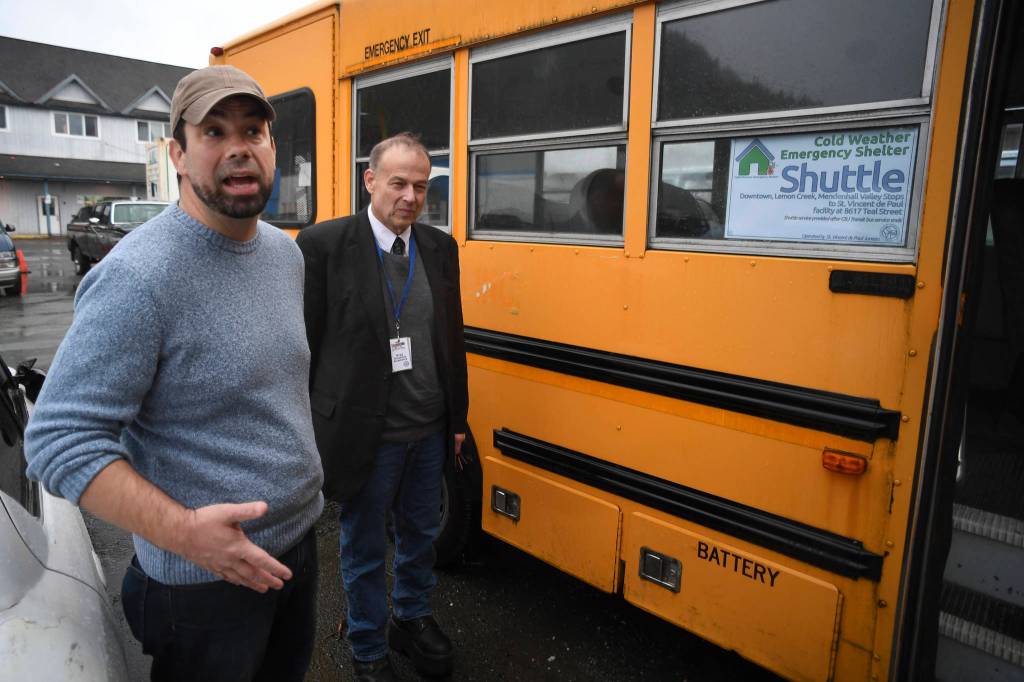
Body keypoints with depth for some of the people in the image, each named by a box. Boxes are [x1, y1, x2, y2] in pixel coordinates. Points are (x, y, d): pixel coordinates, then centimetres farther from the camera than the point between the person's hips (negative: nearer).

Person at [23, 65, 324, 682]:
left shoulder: (286, 253, 1)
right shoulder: (137, 278, -23)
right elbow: (59, 441, -21)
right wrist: (181, 530, -29)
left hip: (298, 540, 7)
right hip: (204, 580, -7)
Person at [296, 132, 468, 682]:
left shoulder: (440, 248, 3)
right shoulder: (323, 244, -11)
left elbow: (452, 338, 8)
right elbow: (304, 344, -8)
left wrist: (457, 418, 10)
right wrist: (309, 431, -6)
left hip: (430, 430, 5)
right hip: (364, 432, -4)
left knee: (420, 534, 23)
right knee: (364, 550, 15)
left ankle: (412, 620, 48)